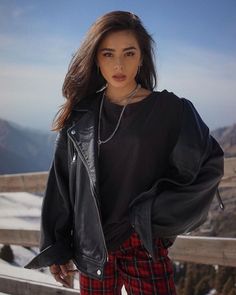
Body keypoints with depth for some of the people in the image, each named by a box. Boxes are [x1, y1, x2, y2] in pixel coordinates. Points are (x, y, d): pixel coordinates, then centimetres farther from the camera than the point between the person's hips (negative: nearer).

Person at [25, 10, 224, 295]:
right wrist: (55, 245, 4)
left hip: (145, 245, -2)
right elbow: (61, 183, 4)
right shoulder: (80, 116, 1)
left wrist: (153, 214, -11)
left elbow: (209, 166, -7)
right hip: (92, 247, 2)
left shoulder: (170, 110, -7)